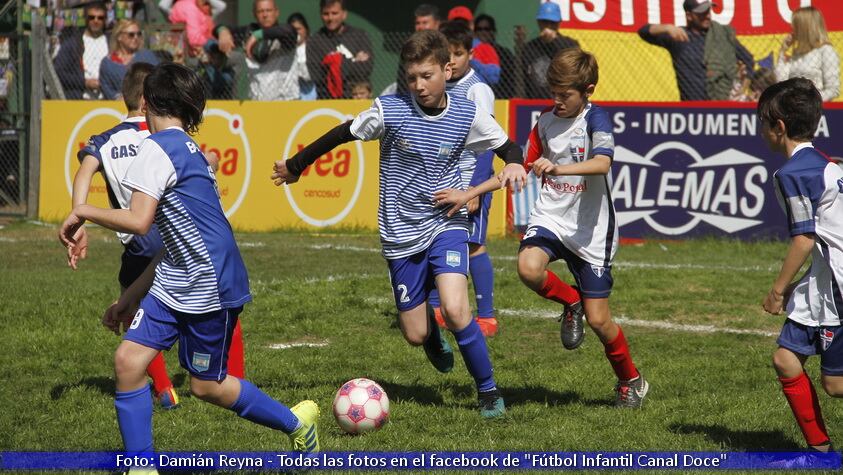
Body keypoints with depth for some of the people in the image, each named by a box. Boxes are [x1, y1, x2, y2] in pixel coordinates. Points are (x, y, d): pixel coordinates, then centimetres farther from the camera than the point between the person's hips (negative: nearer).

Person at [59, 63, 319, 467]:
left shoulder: (157, 147, -14)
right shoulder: (188, 150, 16)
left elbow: (138, 222, -25)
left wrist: (83, 212, -10)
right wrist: (130, 297, 22)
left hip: (208, 288, -9)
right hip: (176, 283, 9)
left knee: (206, 385, 6)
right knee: (128, 361, -2)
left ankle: (295, 423, 26)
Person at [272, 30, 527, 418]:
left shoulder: (467, 116, -8)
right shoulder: (390, 110, -11)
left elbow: (507, 146, 7)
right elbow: (342, 134, 3)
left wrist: (514, 164, -16)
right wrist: (296, 165, 12)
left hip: (446, 224, -1)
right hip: (402, 233, 1)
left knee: (454, 309, -25)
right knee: (415, 336, 3)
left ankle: (488, 391, -5)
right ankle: (433, 336, 44)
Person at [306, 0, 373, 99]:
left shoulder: (360, 36, 8)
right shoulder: (314, 42, 4)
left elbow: (367, 67, -3)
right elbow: (316, 77, -7)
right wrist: (355, 63, -6)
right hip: (328, 100, -1)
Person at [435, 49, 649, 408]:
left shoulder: (596, 119, -11)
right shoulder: (546, 122, 6)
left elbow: (602, 163, -29)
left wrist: (559, 168, -45)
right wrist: (469, 194, 10)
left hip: (590, 229, -4)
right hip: (550, 217, 4)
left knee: (598, 320, -1)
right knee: (528, 267, -31)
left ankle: (631, 381, 26)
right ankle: (569, 302, 3)